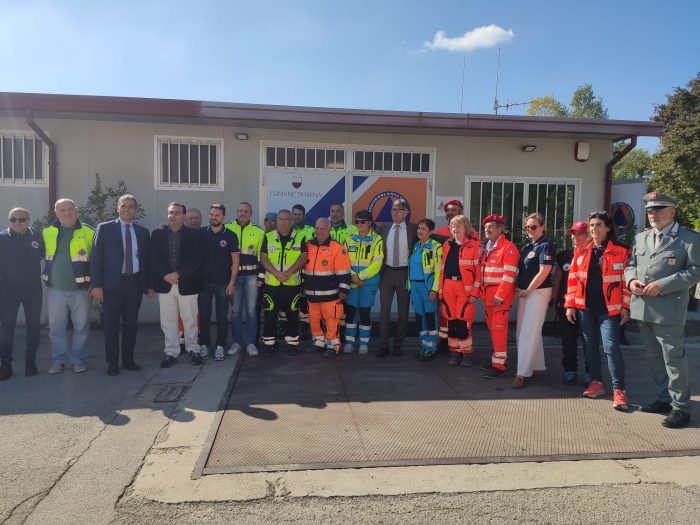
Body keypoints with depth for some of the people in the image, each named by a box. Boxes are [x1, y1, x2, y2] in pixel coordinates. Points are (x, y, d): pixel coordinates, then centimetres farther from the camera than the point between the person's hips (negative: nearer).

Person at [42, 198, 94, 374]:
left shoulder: (88, 233, -1)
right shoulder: (47, 233, 6)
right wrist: (46, 278, 7)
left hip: (80, 289, -2)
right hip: (55, 289, 2)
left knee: (81, 327, 5)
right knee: (56, 327, 9)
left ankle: (79, 359, 18)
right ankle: (58, 360, 21)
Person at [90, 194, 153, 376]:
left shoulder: (142, 232, 11)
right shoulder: (104, 228, 2)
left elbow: (146, 260, 12)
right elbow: (95, 257, -2)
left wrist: (149, 285, 9)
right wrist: (96, 285, -10)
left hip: (135, 283, 3)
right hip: (112, 283, -2)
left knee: (131, 324, 9)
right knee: (111, 325, 3)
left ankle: (128, 360, 21)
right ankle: (112, 363, 14)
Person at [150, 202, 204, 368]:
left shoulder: (195, 235, 0)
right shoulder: (157, 234, 7)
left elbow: (198, 258, -9)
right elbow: (152, 257, 0)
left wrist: (178, 273, -15)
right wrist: (165, 275, -14)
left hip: (187, 284, -2)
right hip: (165, 284, 2)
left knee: (190, 320, 7)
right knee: (168, 321, 7)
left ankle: (193, 349, 20)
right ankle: (171, 352, 17)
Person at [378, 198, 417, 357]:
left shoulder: (413, 229, -1)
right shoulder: (384, 228, 6)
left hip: (404, 273, -1)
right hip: (387, 272, 1)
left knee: (403, 311, 7)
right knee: (384, 309, 1)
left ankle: (398, 345, 18)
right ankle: (383, 345, 8)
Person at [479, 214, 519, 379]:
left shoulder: (508, 247, -12)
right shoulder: (487, 248, 15)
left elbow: (509, 275, -18)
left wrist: (500, 296, -22)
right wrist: (483, 292, 12)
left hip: (501, 295, -8)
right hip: (488, 294, 8)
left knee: (499, 328, -5)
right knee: (492, 327, 14)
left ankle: (499, 365, 2)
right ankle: (498, 358, 26)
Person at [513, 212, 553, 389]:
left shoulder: (545, 246, -10)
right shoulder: (527, 247, 14)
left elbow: (544, 272, -17)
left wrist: (528, 290, -13)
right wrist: (518, 288, 3)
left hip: (538, 292, -9)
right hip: (524, 293, 9)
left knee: (528, 332, -8)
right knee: (521, 332, 14)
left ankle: (522, 373, -4)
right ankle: (536, 366, 27)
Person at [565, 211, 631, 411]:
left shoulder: (621, 251, -2)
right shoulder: (581, 251, 8)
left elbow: (627, 280, -3)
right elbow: (573, 279, 8)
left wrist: (626, 307, -7)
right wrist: (570, 305, 4)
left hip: (609, 309, -4)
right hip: (585, 307, 4)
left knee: (611, 347, -9)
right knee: (590, 345, 11)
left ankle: (618, 390, 1)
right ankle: (596, 382, 25)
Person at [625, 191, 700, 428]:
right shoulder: (641, 237, 15)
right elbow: (631, 264, 18)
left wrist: (662, 285, -18)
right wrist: (631, 280, -4)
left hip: (668, 309, -6)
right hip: (642, 308, 6)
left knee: (673, 358, -1)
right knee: (654, 357, 15)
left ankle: (681, 407, 11)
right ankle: (664, 399, 29)